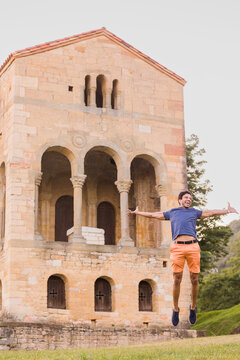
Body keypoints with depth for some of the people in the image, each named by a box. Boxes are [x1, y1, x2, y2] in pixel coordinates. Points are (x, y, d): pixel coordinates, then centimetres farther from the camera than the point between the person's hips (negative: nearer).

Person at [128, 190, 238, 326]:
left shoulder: (194, 212, 24)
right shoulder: (172, 212, 24)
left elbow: (211, 213, 29)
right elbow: (153, 214, 33)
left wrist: (228, 211, 27)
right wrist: (138, 212, 39)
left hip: (193, 247, 1)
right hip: (177, 247, -1)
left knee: (194, 280, -1)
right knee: (177, 280, -5)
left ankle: (193, 308, 17)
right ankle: (176, 309, 10)